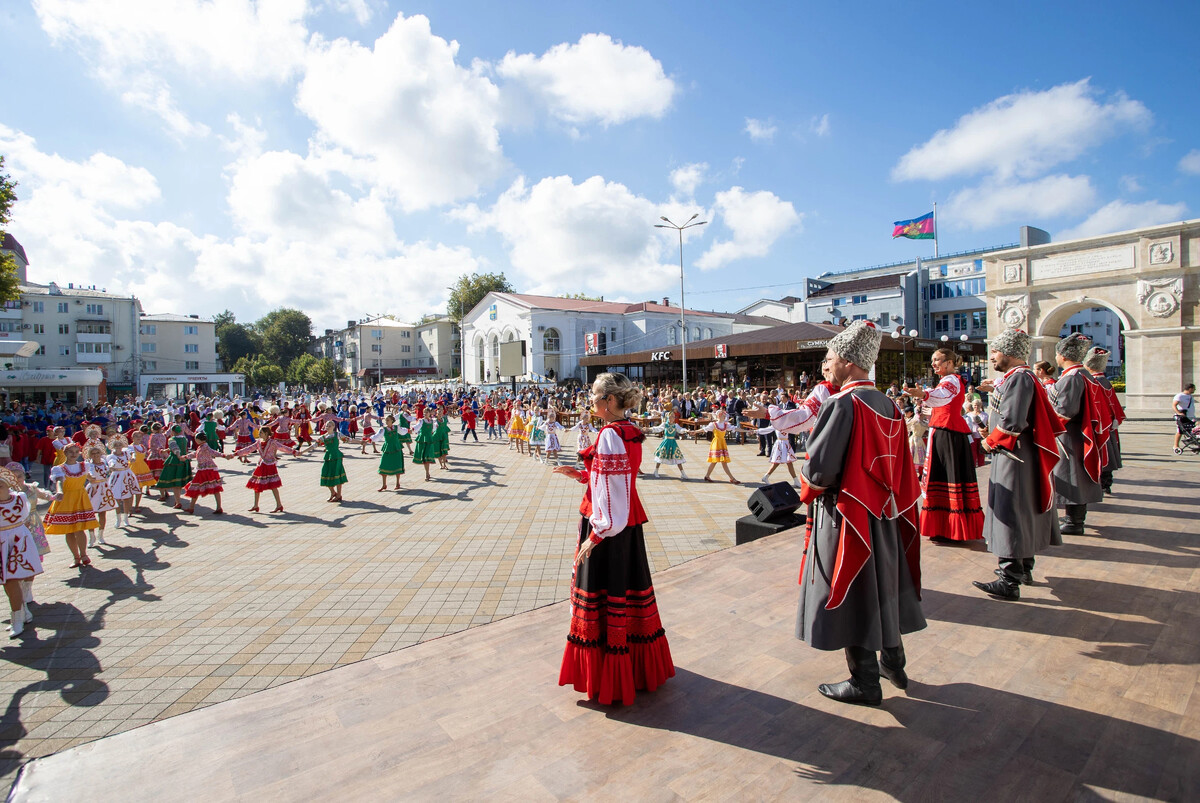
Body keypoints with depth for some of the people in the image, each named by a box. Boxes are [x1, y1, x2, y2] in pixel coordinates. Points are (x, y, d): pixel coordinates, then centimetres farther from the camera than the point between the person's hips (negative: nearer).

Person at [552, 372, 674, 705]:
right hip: (629, 522, 9)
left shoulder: (609, 434, -21)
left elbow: (609, 490, -25)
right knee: (627, 586, 20)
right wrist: (579, 474, 12)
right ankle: (639, 665, 39)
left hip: (607, 525, -9)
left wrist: (595, 535, -23)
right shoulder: (630, 431, 6)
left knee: (603, 595, 5)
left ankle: (606, 679, 21)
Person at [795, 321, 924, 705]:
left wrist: (808, 488, -4)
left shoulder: (843, 405, -21)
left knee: (850, 595, 6)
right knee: (881, 587, 22)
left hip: (846, 515, -8)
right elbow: (899, 468, 11)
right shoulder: (888, 406, 4)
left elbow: (819, 469, -23)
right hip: (883, 514, 8)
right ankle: (893, 663, 39)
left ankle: (865, 683, 20)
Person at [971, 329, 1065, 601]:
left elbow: (1012, 422, -24)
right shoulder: (1014, 376, 13)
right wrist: (995, 392, 10)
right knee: (1023, 512, 18)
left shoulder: (1019, 378, -18)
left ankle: (1010, 582, -3)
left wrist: (990, 441, -12)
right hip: (1018, 456, 11)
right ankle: (1023, 568, 31)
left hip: (1015, 458, -11)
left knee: (1012, 513, -8)